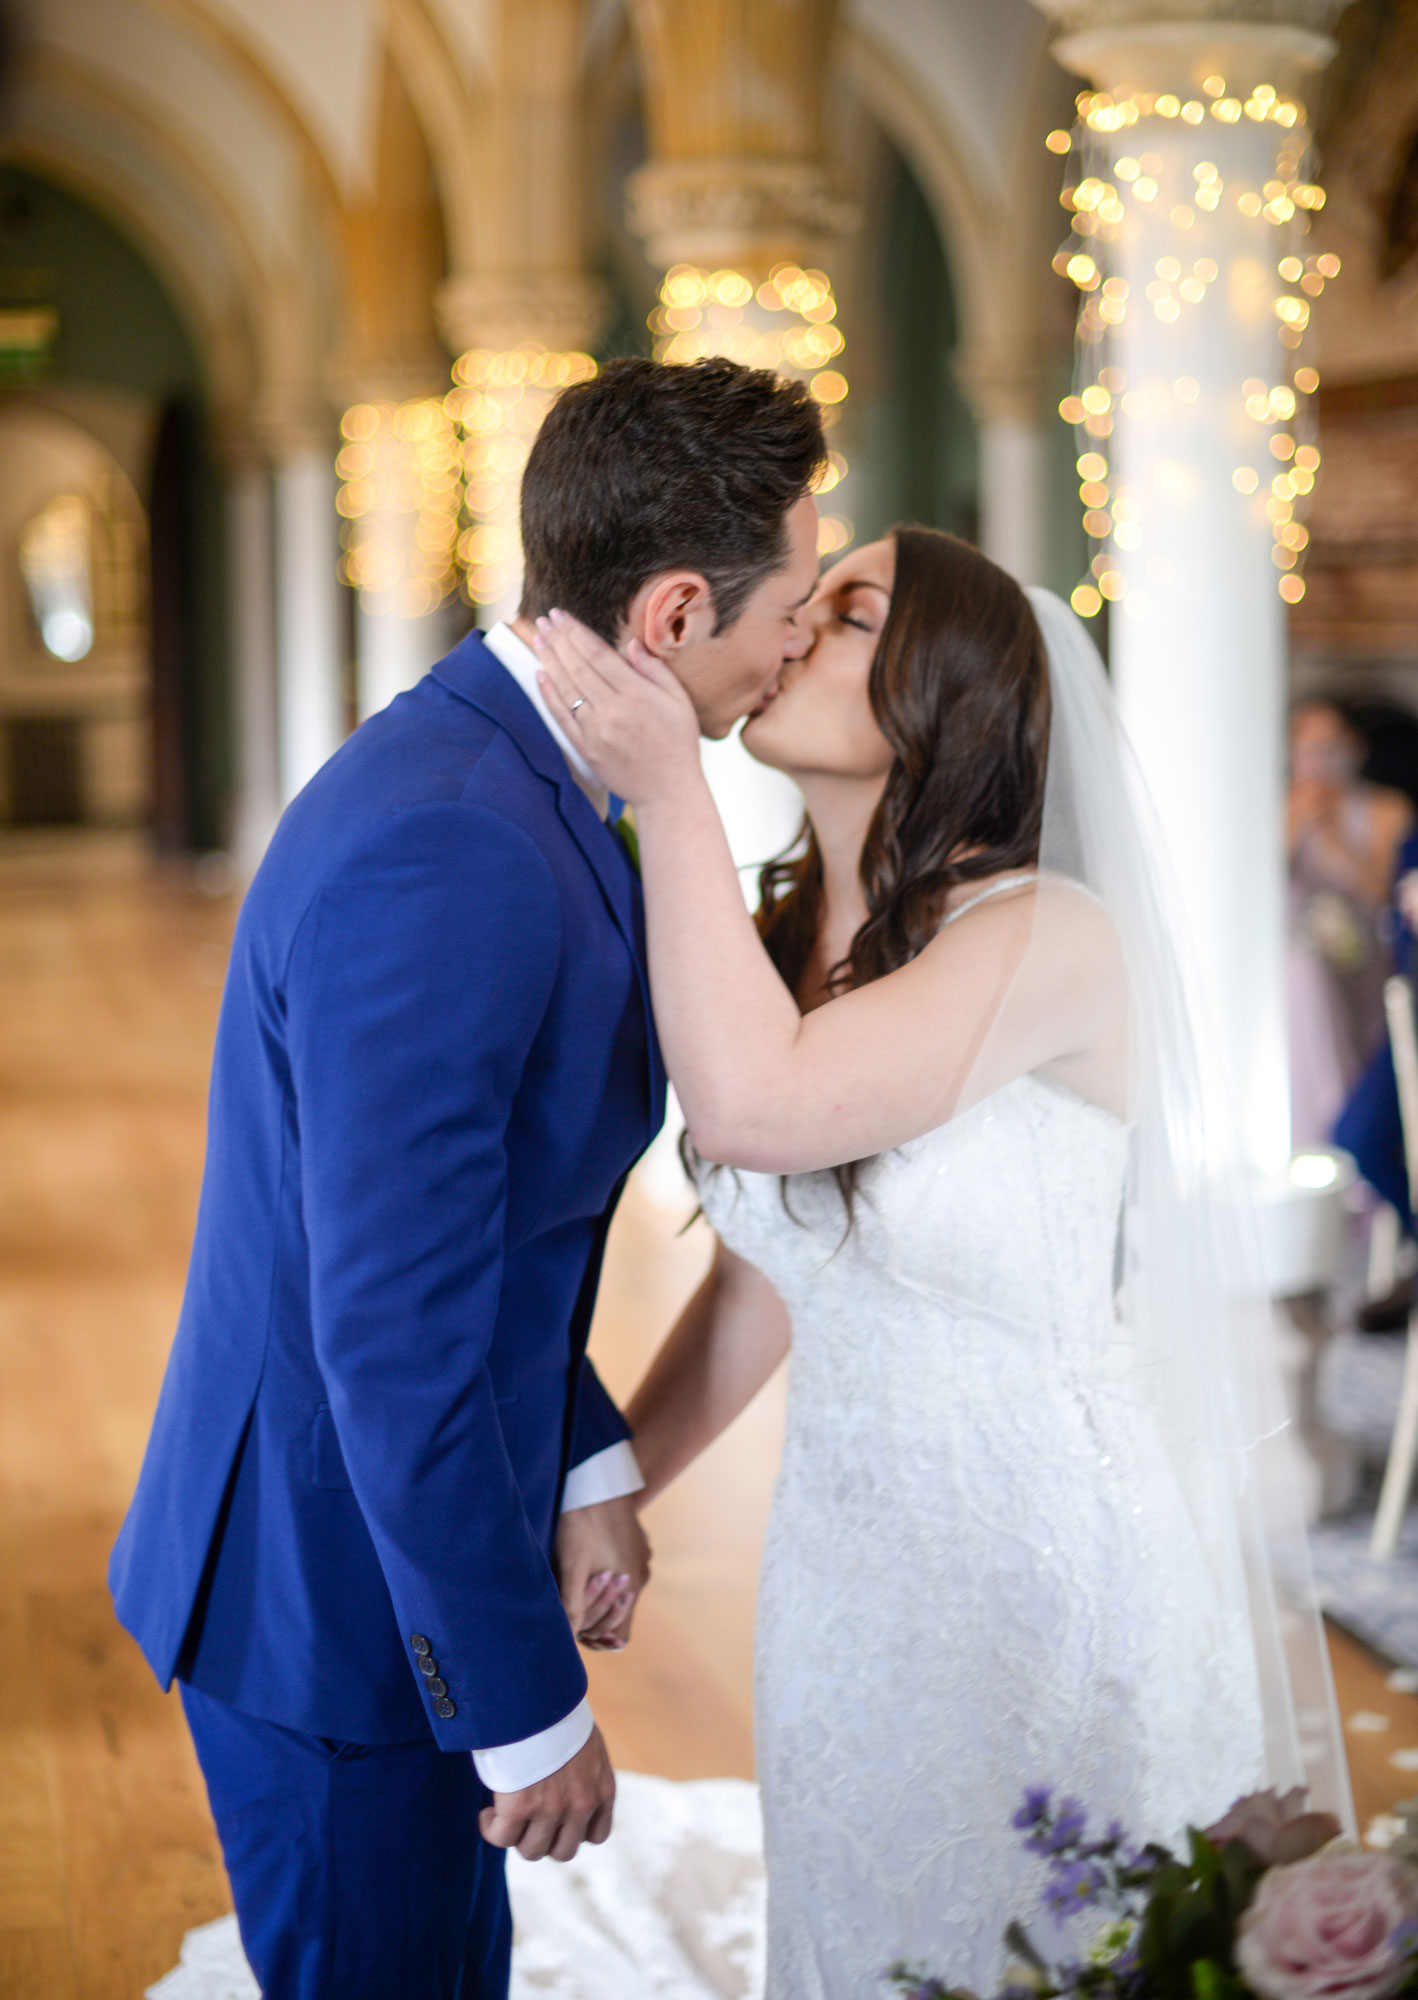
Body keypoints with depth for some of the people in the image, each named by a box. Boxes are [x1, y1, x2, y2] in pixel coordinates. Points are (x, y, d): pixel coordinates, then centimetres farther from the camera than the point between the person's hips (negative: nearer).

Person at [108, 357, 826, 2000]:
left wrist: (585, 1461, 8)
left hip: (415, 1543, 9)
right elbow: (395, 1336, -29)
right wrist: (530, 1706, -21)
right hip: (333, 1586, -9)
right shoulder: (441, 855, -29)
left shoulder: (501, 773, 3)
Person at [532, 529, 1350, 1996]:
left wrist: (665, 786, -28)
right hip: (845, 1576, 7)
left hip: (1045, 1576, -6)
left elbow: (758, 1110, -34)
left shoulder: (1050, 937, -20)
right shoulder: (777, 944, 3)